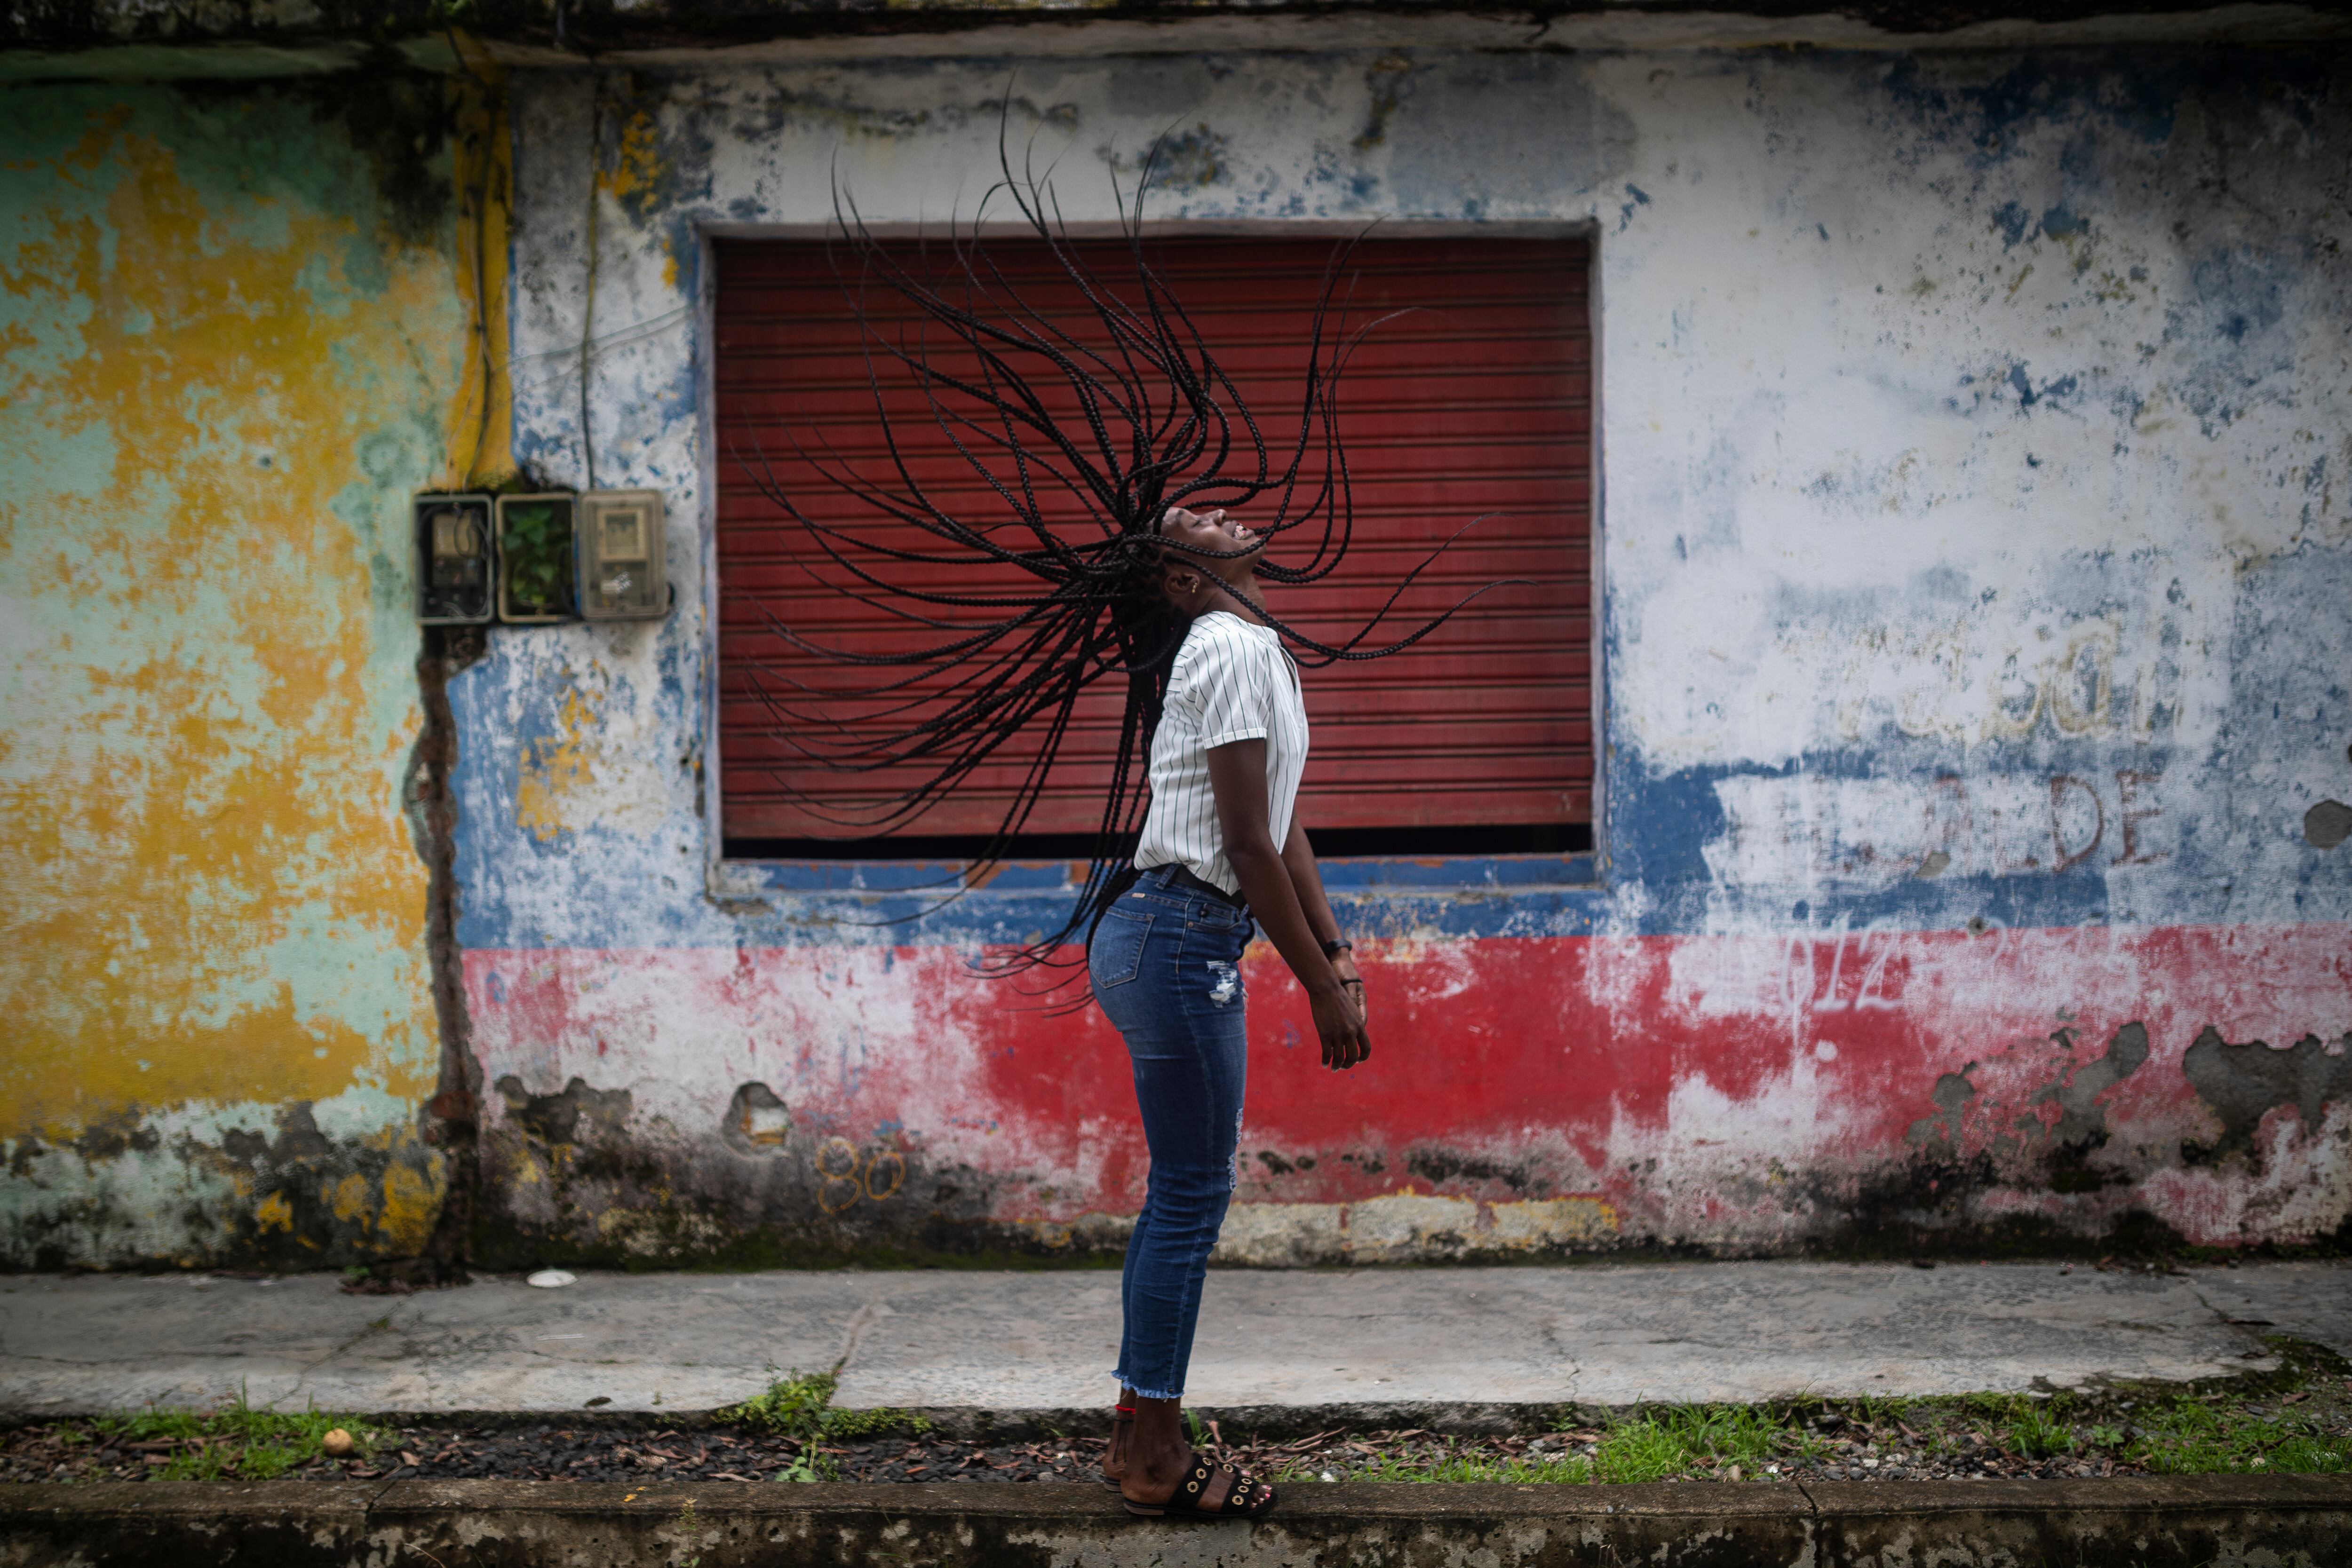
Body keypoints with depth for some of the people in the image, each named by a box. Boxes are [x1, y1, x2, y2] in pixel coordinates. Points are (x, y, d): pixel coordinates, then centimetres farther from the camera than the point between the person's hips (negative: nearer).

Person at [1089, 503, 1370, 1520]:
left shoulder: (1259, 650, 17)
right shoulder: (1234, 647, -14)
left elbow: (1283, 828, 19)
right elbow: (1248, 844, -17)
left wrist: (1338, 953, 15)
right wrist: (1321, 989, -13)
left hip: (1174, 940, 10)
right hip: (1181, 941, -10)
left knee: (1184, 1193, 15)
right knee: (1192, 1196, -3)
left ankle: (1138, 1437, 24)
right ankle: (1156, 1463, 7)